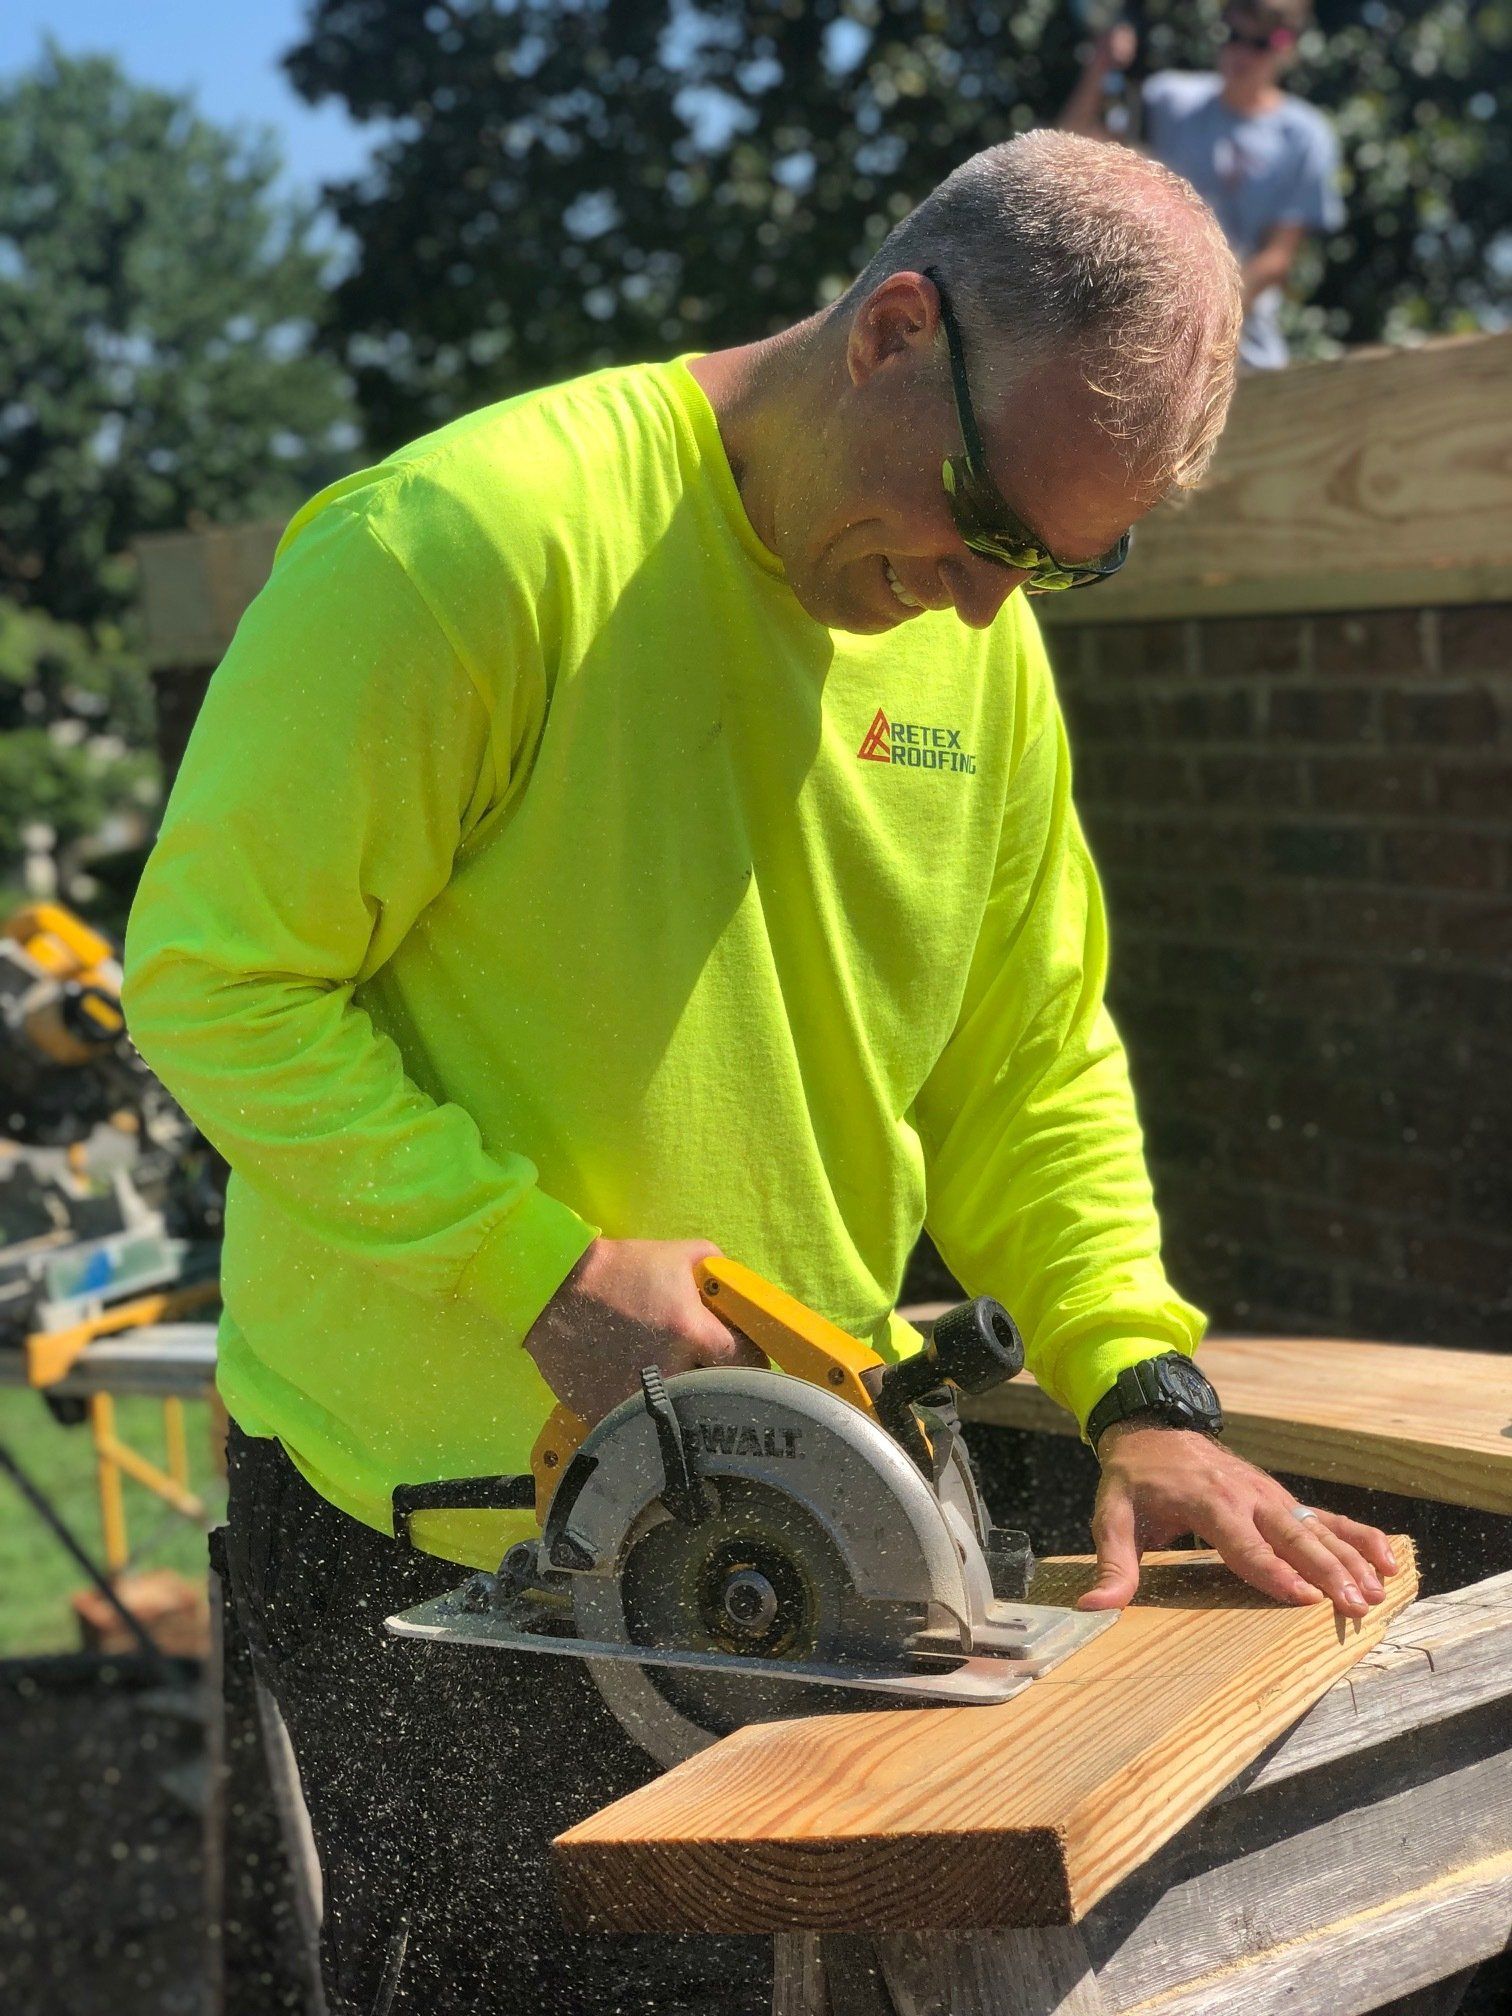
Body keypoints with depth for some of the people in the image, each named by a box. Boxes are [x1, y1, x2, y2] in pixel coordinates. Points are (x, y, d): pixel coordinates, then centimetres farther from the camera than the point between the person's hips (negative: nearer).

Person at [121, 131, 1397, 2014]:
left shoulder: (983, 644, 4)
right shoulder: (471, 541, -19)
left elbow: (1029, 1074, 9)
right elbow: (214, 980, -18)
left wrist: (1139, 1392, -3)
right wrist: (548, 1273, -23)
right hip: (433, 1523, -6)